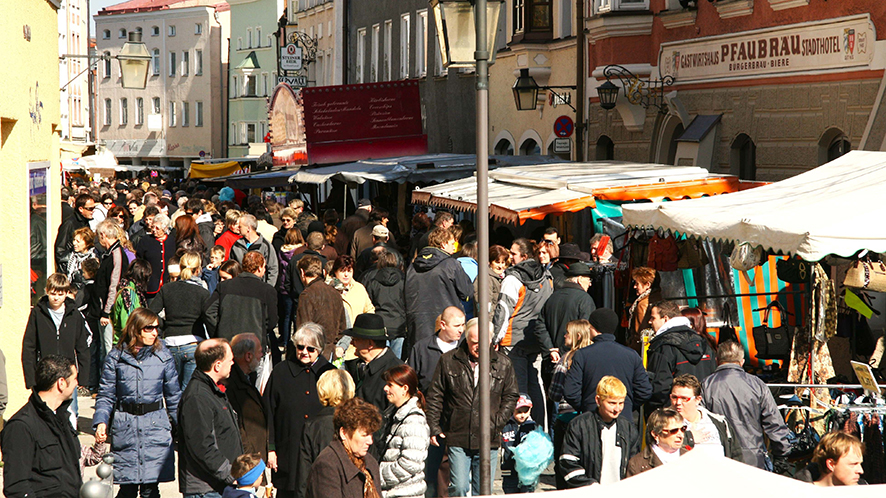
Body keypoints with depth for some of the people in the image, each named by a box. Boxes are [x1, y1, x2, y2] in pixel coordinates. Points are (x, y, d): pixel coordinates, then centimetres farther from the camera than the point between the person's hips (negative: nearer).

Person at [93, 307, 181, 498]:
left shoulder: (163, 357, 5)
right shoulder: (116, 357, 2)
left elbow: (173, 396, 10)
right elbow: (106, 395, 3)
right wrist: (101, 421, -12)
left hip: (156, 426, 0)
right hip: (124, 425, 0)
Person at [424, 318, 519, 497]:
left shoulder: (503, 364, 5)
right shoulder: (448, 361, 2)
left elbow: (511, 396, 12)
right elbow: (435, 397, 7)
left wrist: (497, 421, -1)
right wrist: (434, 427, 1)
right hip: (457, 439, -1)